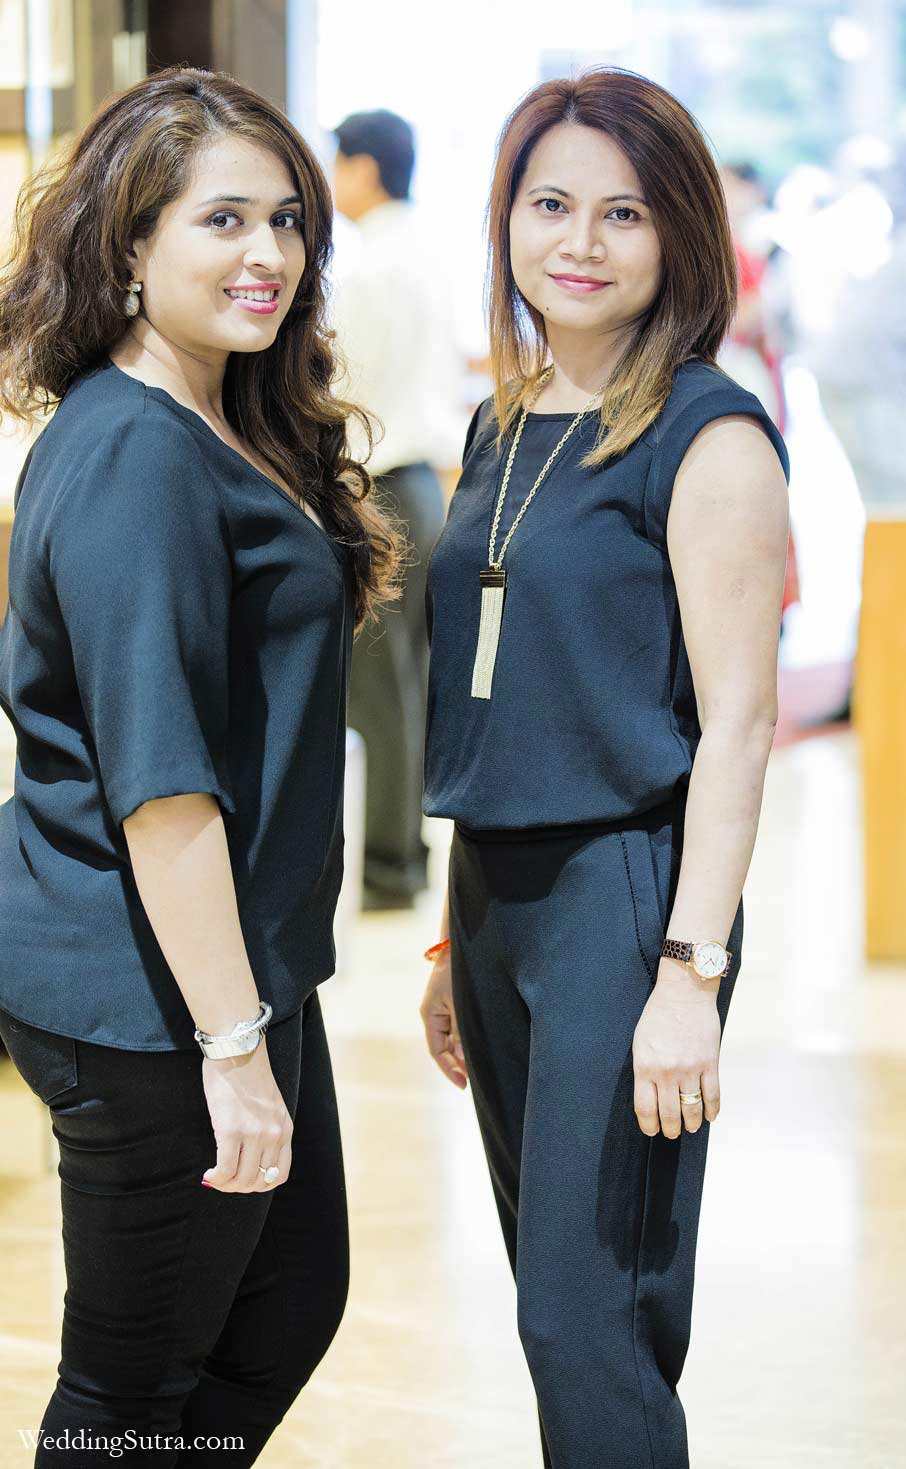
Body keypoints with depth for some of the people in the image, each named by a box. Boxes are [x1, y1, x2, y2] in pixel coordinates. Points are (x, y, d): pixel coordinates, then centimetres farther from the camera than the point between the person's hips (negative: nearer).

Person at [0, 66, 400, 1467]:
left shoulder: (230, 432, 12)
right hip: (150, 997, -10)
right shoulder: (133, 458, -20)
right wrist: (232, 1044, -25)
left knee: (295, 1299, 20)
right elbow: (158, 785, -25)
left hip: (243, 966, 10)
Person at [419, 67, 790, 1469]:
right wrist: (459, 939, 18)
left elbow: (736, 719, -14)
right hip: (499, 893, 8)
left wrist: (692, 974, -20)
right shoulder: (505, 428, 13)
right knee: (553, 1298, 14)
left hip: (626, 894, -8)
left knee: (593, 1323, -6)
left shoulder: (708, 435, -10)